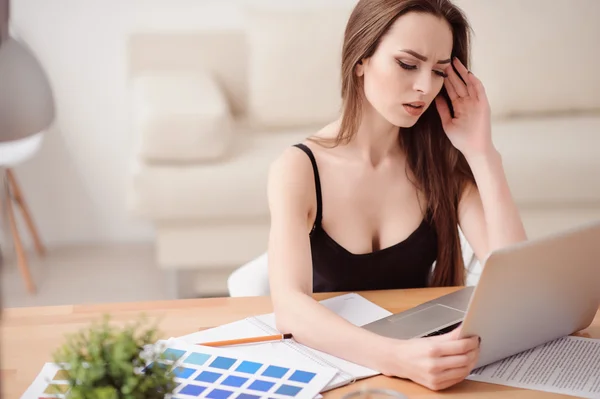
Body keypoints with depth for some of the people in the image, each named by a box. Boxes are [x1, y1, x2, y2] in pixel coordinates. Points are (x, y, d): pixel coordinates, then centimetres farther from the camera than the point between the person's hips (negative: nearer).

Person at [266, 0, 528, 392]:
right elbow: (289, 306, -26)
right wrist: (395, 357, -41)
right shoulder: (299, 168, -12)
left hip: (424, 364, 2)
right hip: (328, 361, -1)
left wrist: (481, 153, -16)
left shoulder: (442, 162, -3)